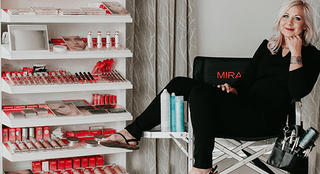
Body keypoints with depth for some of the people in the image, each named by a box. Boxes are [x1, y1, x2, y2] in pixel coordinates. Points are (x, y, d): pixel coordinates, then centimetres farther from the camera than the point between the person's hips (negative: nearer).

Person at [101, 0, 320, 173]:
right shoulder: (267, 46, 20)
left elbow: (298, 91, -13)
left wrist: (296, 54, -13)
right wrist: (233, 88, -3)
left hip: (267, 118, -7)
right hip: (246, 106, 7)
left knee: (200, 92, -29)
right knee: (181, 84, -4)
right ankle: (133, 132, -2)